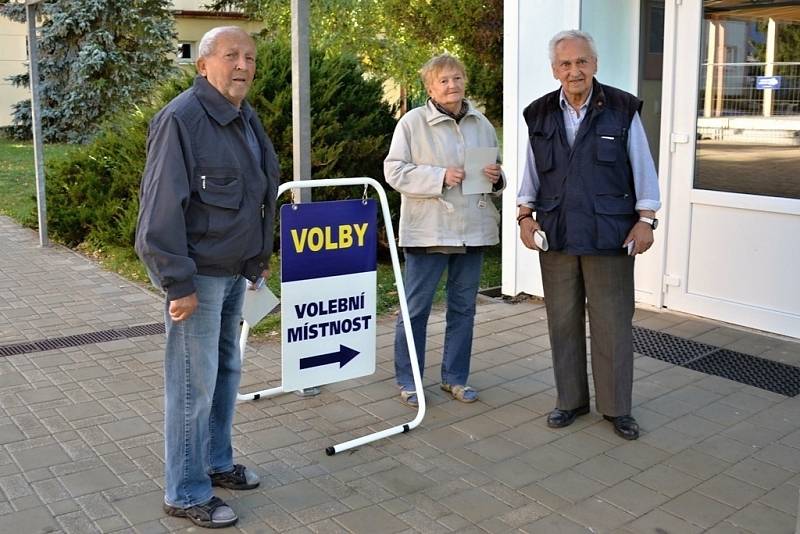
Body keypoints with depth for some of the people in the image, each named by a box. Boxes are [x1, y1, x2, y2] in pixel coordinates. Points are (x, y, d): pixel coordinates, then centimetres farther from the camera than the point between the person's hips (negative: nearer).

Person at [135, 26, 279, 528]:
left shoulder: (247, 119, 12)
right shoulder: (180, 120, -16)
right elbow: (161, 206, -20)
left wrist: (261, 256, 21)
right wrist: (178, 283, -21)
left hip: (234, 271, 9)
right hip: (198, 274, -9)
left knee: (227, 370, 17)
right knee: (195, 384, -2)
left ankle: (217, 463, 35)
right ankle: (186, 494, 13)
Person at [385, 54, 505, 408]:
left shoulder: (482, 124, 10)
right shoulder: (413, 122, -5)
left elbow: (495, 174, 19)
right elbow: (394, 171, -10)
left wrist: (496, 178, -4)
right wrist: (440, 177, -19)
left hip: (473, 229, 5)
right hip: (428, 230, -5)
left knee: (463, 307, 13)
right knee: (416, 308, 1)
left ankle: (455, 377, 27)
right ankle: (407, 380, 16)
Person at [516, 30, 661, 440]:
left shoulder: (622, 110, -3)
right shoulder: (540, 115, 6)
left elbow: (642, 168, -1)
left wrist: (645, 219, -6)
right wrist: (525, 213, 3)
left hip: (609, 236, -3)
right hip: (556, 237, 3)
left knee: (613, 324, 3)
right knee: (563, 322, 10)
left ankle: (616, 407, 17)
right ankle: (571, 399, 25)